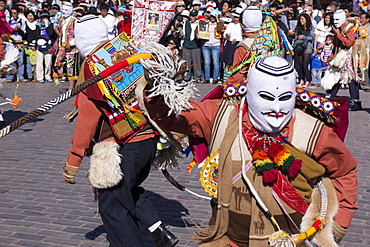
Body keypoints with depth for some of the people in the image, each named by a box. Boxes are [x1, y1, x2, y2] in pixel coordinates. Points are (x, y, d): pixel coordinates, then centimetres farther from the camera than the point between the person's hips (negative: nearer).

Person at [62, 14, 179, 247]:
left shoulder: (91, 65, -10)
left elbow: (88, 118, -14)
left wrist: (73, 160, -8)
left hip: (122, 147, -8)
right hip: (149, 139, 8)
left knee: (113, 206, 6)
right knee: (130, 189, 28)